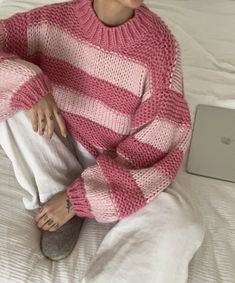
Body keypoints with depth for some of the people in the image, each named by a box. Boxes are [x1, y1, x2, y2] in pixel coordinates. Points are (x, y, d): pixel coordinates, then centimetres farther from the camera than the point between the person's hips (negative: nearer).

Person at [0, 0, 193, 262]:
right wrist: (28, 84, -34)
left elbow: (156, 148, -22)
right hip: (59, 147, 2)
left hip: (113, 162, -1)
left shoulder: (159, 46, -23)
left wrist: (78, 198, -21)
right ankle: (57, 191, -7)